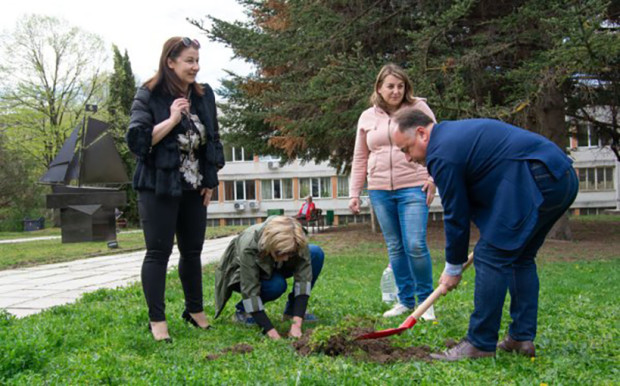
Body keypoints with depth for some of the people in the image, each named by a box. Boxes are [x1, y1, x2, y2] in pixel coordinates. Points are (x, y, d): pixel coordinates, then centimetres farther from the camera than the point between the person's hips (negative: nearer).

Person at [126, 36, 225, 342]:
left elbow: (213, 141, 14)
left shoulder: (204, 96, 8)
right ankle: (156, 320, 8)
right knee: (158, 252, -1)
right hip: (159, 188, -5)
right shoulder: (149, 96, -8)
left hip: (194, 189, 5)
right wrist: (172, 119, -21)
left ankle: (195, 310, 28)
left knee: (192, 251, 13)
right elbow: (137, 139, -17)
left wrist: (210, 180, 9)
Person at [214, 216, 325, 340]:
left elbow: (304, 278, -34)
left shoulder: (297, 242, -31)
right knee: (277, 284, -37)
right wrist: (270, 331, -44)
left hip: (273, 268, 4)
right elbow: (250, 291, -39)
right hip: (241, 273, -4)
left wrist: (296, 324, -42)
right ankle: (242, 310, -6)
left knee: (317, 253, -20)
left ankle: (292, 310, -5)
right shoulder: (249, 247, -40)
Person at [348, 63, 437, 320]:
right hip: (380, 191, 4)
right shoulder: (367, 117, 12)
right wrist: (354, 193, 10)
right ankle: (405, 300, 19)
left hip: (413, 188, -3)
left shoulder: (418, 108, 3)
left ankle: (425, 300, 7)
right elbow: (360, 159, 15)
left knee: (415, 246, -10)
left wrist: (433, 178, -7)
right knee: (395, 248, 8)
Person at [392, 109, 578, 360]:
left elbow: (456, 215, -3)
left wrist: (453, 268, 9)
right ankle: (522, 338, 20)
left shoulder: (442, 153, -9)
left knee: (491, 257, -7)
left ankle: (480, 344, -2)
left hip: (535, 182, -11)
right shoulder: (455, 131, 22)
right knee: (520, 257, 17)